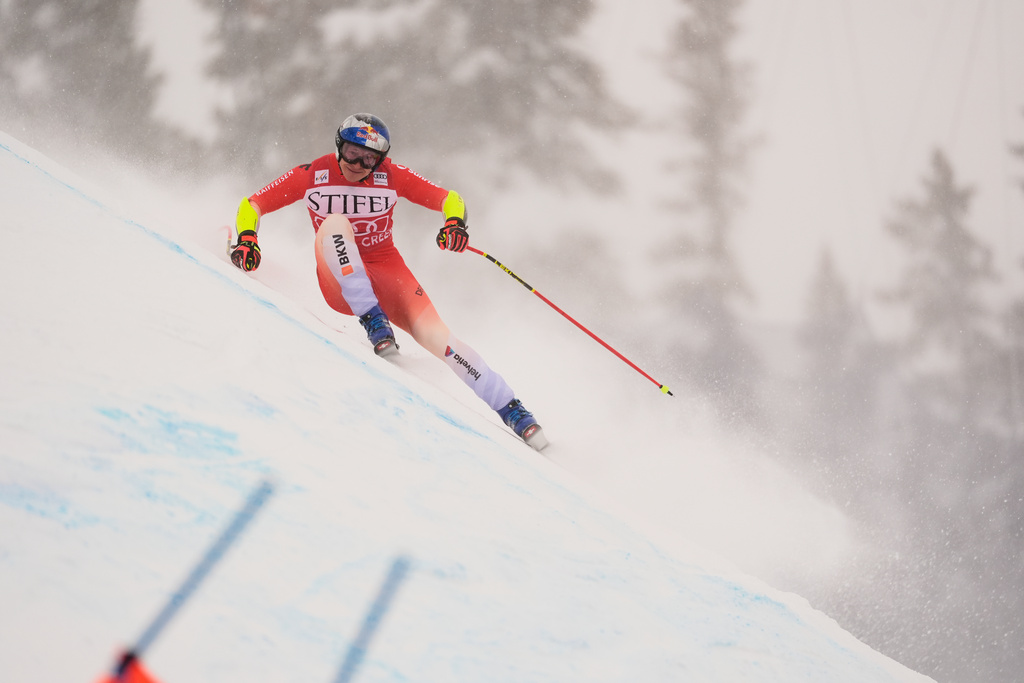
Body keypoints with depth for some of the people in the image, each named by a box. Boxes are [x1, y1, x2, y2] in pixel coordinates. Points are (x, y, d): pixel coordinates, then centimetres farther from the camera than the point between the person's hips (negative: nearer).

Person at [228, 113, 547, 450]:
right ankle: (372, 319, -33)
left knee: (433, 334, -22)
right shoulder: (312, 176, -7)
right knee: (334, 224, -30)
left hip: (386, 270, 0)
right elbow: (252, 205, -3)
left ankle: (511, 409, -17)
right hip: (340, 285, 0)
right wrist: (246, 237, -23)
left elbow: (448, 198, -2)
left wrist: (455, 222, -24)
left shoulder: (392, 176, -6)